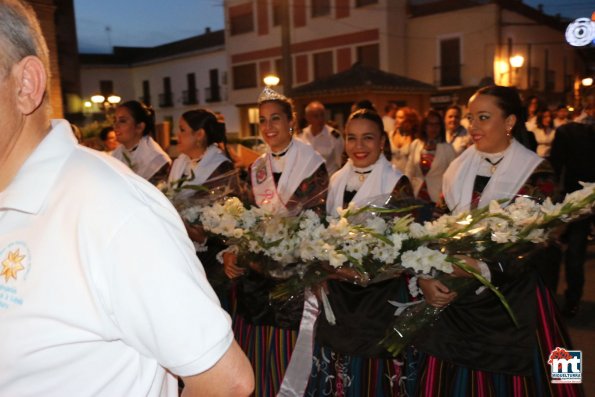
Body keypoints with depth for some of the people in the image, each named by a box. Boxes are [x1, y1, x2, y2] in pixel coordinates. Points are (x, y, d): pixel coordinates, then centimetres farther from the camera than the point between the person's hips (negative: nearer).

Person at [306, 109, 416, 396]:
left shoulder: (397, 183, -10)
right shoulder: (337, 180, 6)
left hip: (379, 296, -5)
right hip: (340, 293, 5)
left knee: (373, 372, 7)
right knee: (338, 370, 16)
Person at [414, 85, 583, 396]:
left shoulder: (535, 172, -6)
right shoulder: (459, 167, 6)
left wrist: (485, 271, -30)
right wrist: (424, 277, -14)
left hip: (511, 302, -3)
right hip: (456, 300, 4)